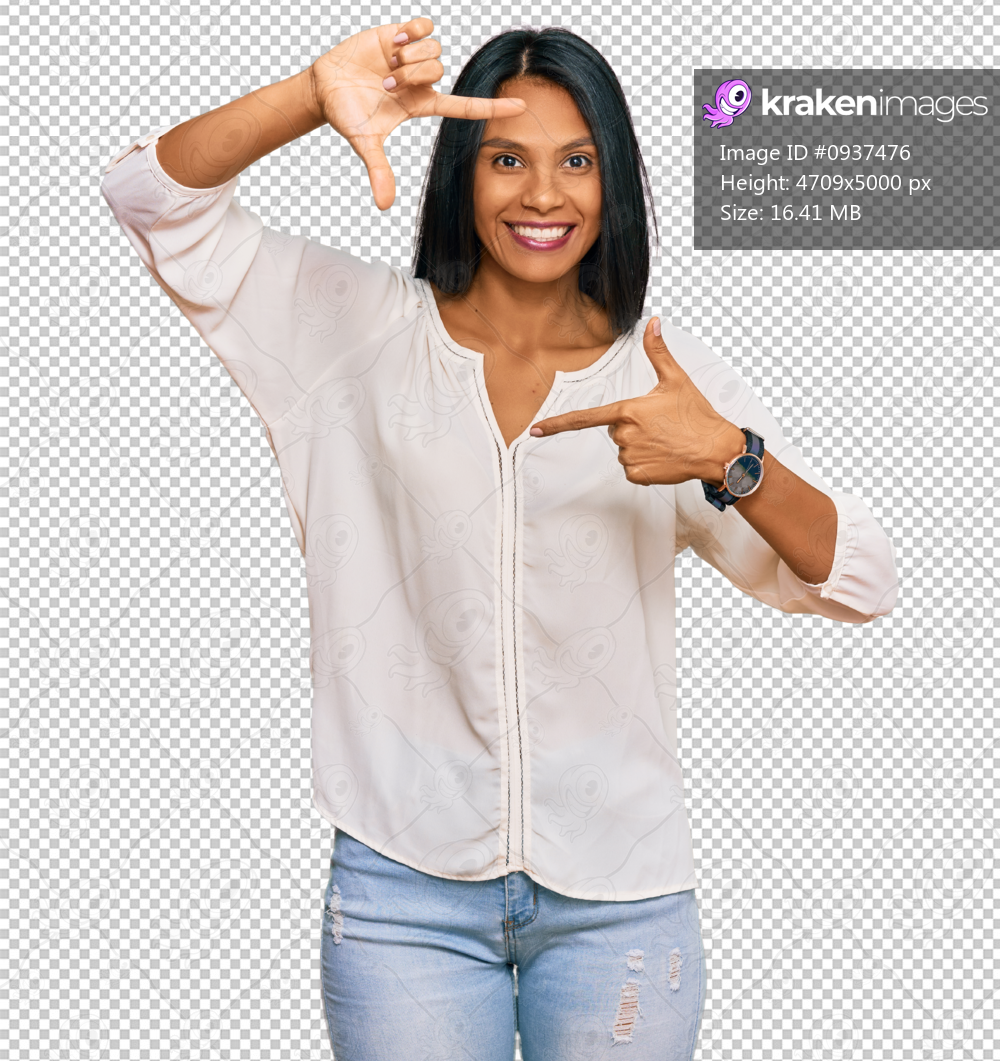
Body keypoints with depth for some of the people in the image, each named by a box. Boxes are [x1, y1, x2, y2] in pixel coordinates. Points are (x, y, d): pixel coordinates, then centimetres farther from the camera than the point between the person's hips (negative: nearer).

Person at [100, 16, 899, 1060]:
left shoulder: (667, 373, 0)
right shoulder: (360, 328, 0)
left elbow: (858, 583, -5)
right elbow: (147, 194, -6)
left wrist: (728, 459, -24)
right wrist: (318, 93, -23)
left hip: (621, 896, 1)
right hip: (406, 889, 0)